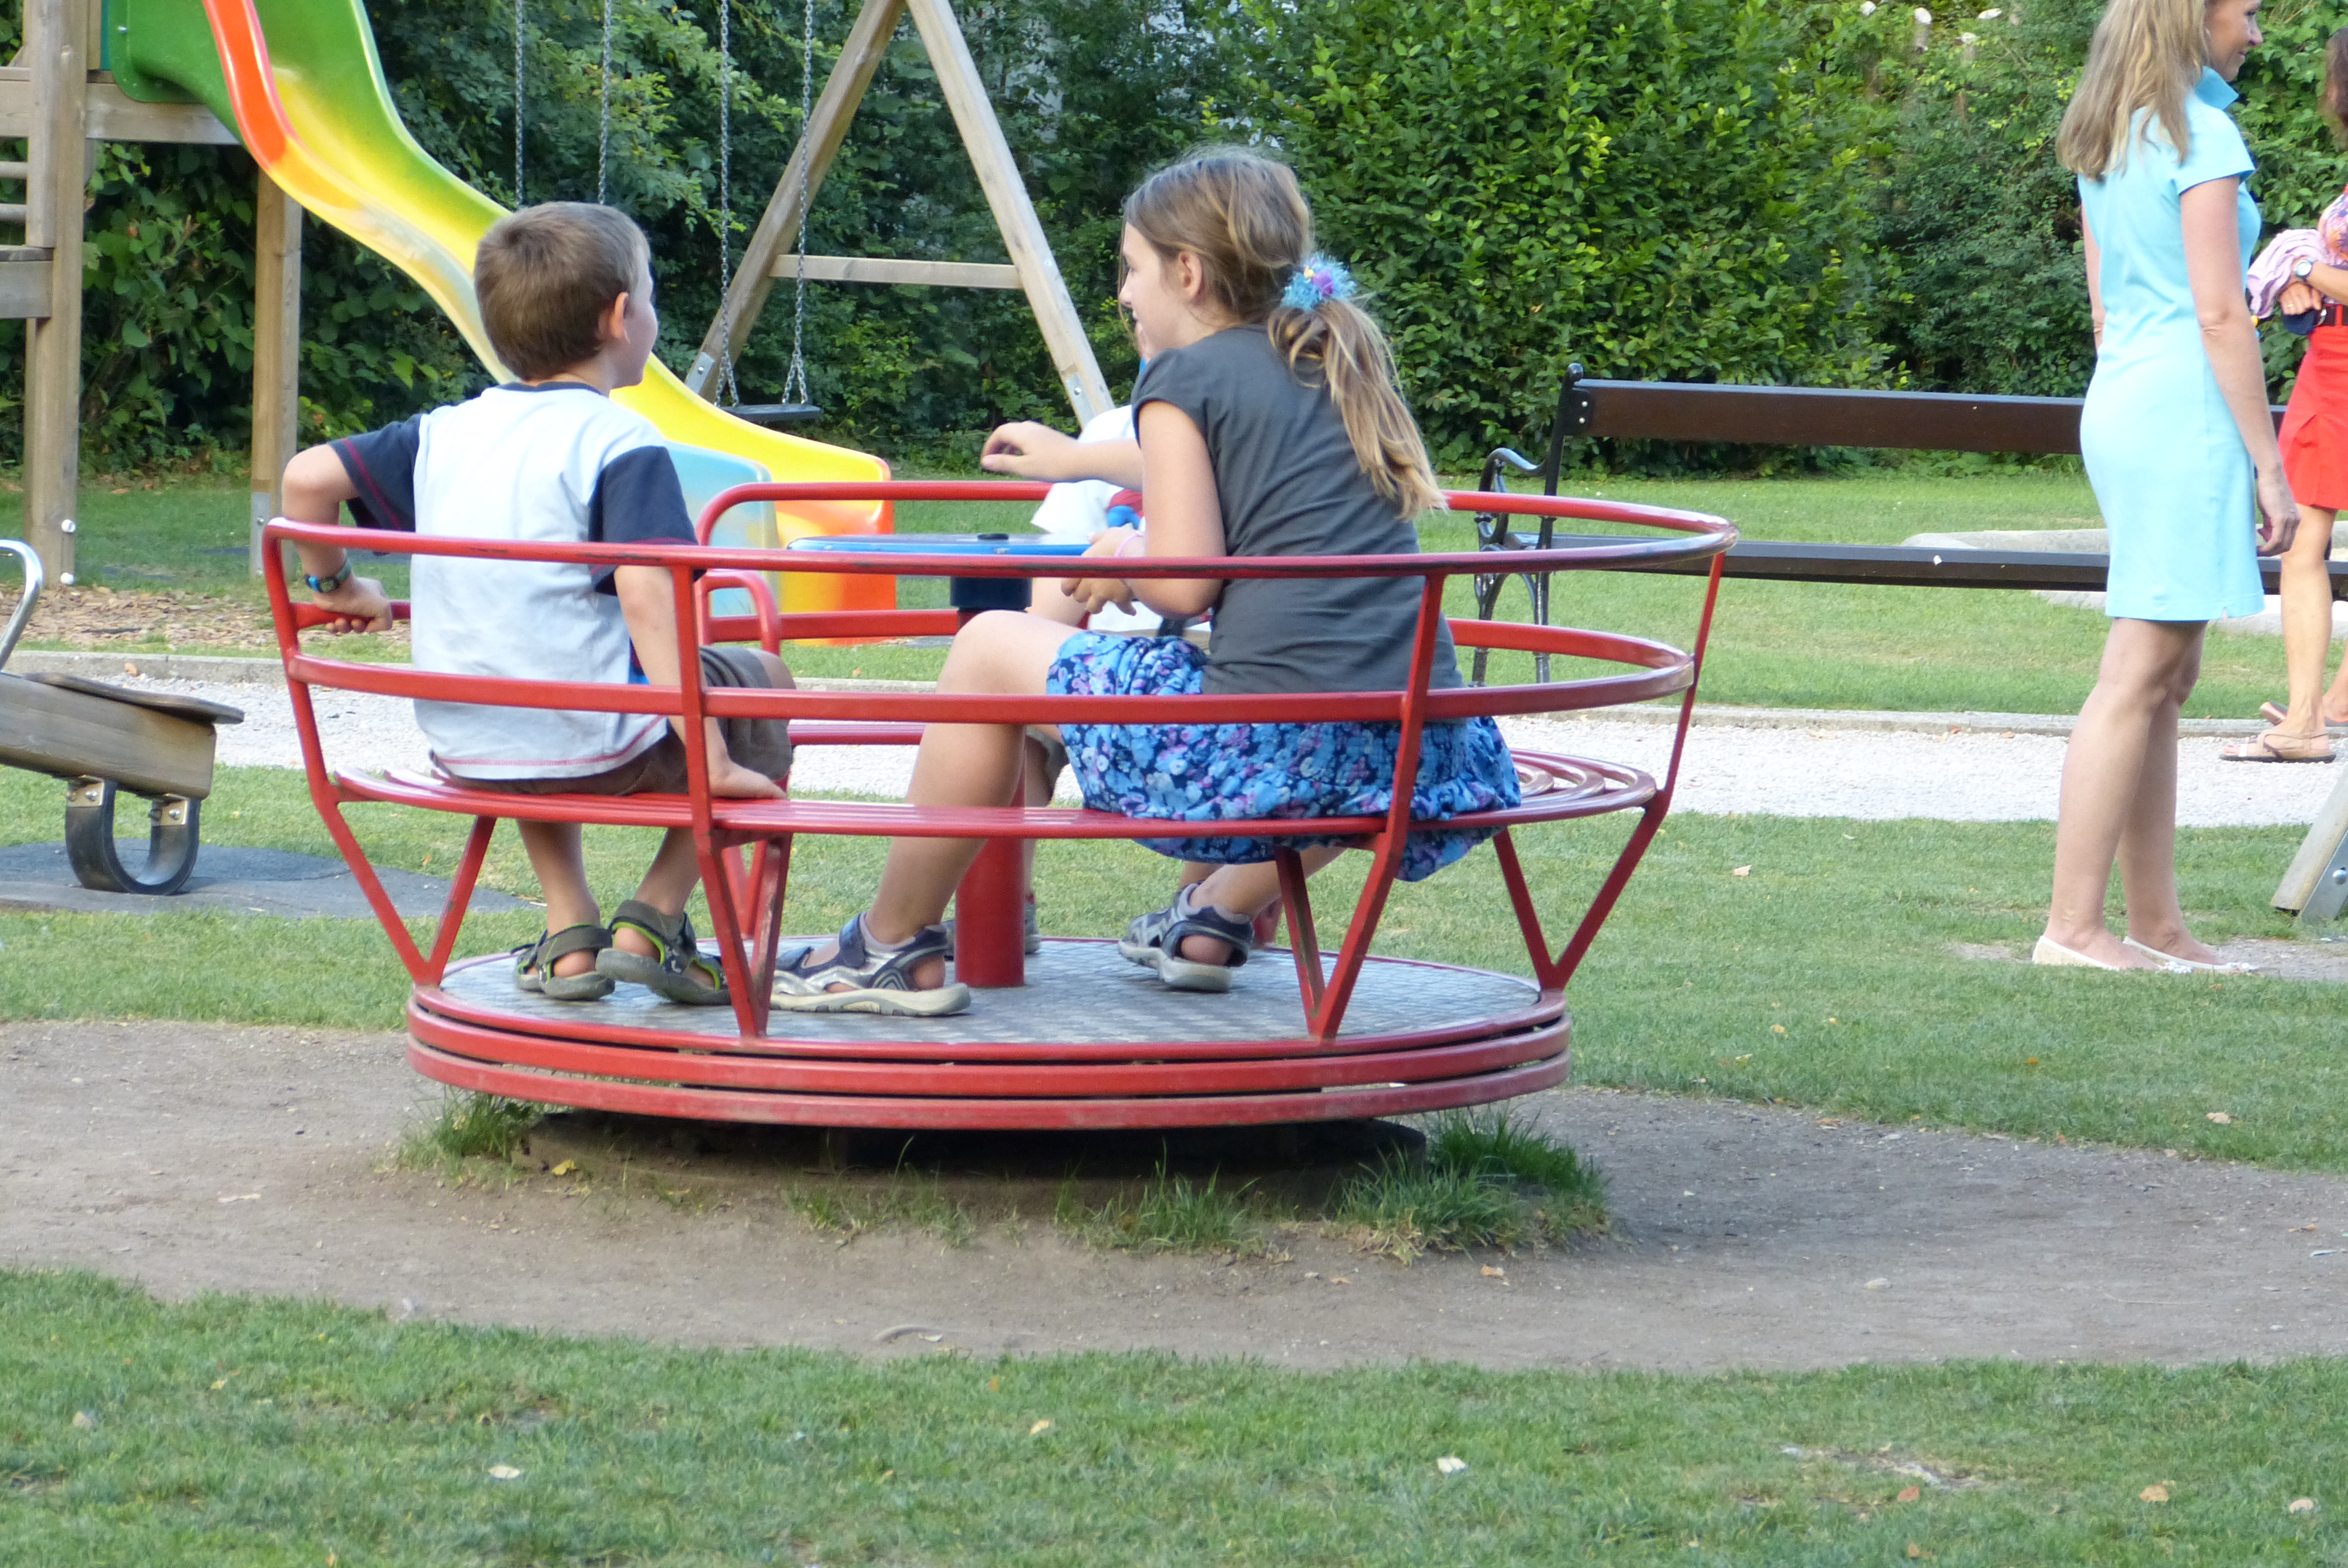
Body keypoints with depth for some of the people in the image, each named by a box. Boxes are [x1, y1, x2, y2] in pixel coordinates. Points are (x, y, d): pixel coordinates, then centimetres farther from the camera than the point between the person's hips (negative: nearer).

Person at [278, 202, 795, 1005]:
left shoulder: (446, 433, 6)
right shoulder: (622, 447, -12)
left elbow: (306, 476, 4)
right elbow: (647, 596, -23)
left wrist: (336, 586, 21)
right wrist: (706, 758, -24)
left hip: (463, 751, 6)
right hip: (596, 746, -6)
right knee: (760, 680, 20)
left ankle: (569, 935, 25)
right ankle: (648, 925, 12)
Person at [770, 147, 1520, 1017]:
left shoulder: (1186, 376, -1)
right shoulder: (1340, 367, 21)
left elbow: (1183, 582, -9)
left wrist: (1121, 555, 14)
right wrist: (1082, 460, 58)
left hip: (1269, 744, -7)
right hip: (1426, 757, 7)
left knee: (992, 648, 12)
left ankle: (894, 947, 20)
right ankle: (1220, 915, 42)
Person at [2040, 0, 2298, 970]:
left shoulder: (2105, 145, 15)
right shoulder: (2201, 137, -11)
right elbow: (2220, 315, -15)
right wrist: (2269, 465, -12)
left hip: (2119, 405, 9)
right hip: (2184, 414, -9)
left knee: (2168, 677, 12)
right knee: (2138, 679, -8)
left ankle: (2156, 925, 14)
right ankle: (2073, 925, -8)